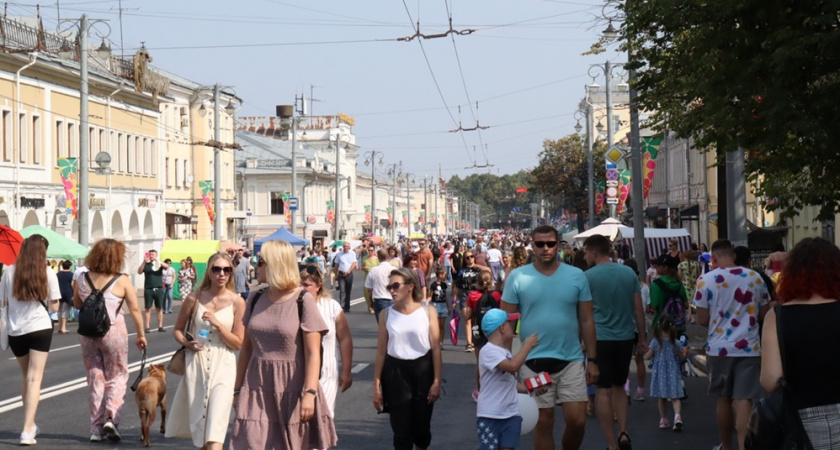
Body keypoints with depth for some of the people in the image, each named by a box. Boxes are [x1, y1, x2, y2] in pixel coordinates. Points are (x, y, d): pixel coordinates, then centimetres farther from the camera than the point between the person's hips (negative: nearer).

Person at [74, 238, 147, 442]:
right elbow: (135, 310, -8)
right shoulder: (122, 281, -9)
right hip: (113, 332, -3)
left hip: (87, 332, 3)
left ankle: (96, 428, 14)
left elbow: (76, 304, 12)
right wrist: (141, 335, 1)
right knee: (117, 376, 10)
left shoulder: (84, 279, 0)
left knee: (95, 378, 12)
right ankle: (111, 418, -9)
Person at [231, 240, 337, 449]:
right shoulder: (256, 298, 7)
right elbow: (247, 347, 13)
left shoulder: (303, 300, -8)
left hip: (291, 388, -4)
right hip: (257, 388, 4)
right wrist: (238, 388, 13)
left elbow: (313, 353, -12)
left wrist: (310, 392, -20)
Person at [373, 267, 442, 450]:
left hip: (422, 371, 0)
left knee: (422, 426, 10)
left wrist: (437, 381, -8)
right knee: (401, 429, -1)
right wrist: (377, 385, 1)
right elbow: (381, 352, 2)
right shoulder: (387, 314, 0)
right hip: (396, 373, 0)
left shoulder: (428, 311, -3)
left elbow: (436, 349, -3)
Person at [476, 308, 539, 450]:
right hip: (489, 415, -8)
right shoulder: (489, 351, -15)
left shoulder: (506, 352, 14)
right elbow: (513, 366, -28)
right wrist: (527, 345, -18)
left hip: (511, 414, 8)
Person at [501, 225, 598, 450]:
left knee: (577, 421, 0)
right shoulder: (517, 277, -2)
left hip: (571, 360, 1)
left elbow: (587, 321, 5)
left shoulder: (577, 276, 1)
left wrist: (592, 360, 2)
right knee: (543, 422, 6)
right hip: (533, 362, -1)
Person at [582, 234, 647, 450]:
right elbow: (638, 309, 4)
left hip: (600, 339, -4)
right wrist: (642, 338, 12)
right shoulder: (629, 273, 2)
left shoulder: (588, 277, -8)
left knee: (603, 391, 4)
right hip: (625, 338, 4)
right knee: (618, 387, 19)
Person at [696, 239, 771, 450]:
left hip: (719, 348, 0)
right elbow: (764, 313, 9)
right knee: (744, 401, -4)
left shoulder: (705, 280, -5)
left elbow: (703, 320, -3)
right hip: (749, 348, 0)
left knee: (724, 400, 15)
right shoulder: (755, 277, 1)